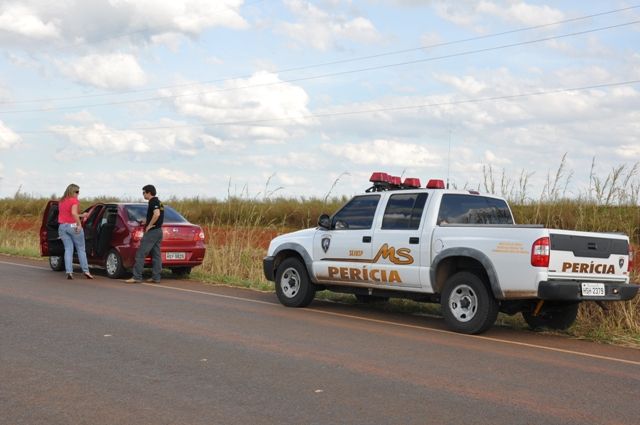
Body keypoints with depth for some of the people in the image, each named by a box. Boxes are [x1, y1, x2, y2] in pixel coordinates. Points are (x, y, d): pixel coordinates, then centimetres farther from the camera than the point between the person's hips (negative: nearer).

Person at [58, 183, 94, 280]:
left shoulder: (61, 201, 15)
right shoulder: (74, 200, -7)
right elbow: (74, 213, -21)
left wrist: (80, 216, 23)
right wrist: (79, 224, -18)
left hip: (62, 227, 5)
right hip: (73, 225, -5)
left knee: (68, 249, 4)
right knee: (81, 249, 3)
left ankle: (69, 272, -7)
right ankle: (86, 271, 2)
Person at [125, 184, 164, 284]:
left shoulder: (153, 202, -13)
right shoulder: (158, 202, 17)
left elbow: (157, 214, -28)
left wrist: (149, 225, -19)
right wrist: (147, 221, 20)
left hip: (152, 231, -10)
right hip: (158, 231, 10)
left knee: (140, 254, -8)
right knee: (156, 255, 9)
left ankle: (137, 277, -10)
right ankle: (156, 277, 10)